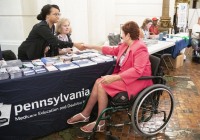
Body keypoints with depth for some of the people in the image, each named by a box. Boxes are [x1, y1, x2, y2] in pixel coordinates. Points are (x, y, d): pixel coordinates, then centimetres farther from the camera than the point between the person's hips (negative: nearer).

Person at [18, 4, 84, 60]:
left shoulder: (52, 27, -1)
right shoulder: (41, 27, -28)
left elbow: (52, 42, 8)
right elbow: (55, 42, -36)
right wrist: (74, 44, -38)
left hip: (38, 56, 7)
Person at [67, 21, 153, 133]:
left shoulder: (140, 48, -20)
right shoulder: (126, 45, 8)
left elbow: (137, 70, -30)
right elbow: (113, 50, 24)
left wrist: (114, 78, -36)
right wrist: (93, 47, 25)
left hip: (136, 81, -9)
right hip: (124, 75, 9)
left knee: (102, 84, -20)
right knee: (99, 82, -9)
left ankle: (100, 123, -10)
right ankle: (85, 114, 1)